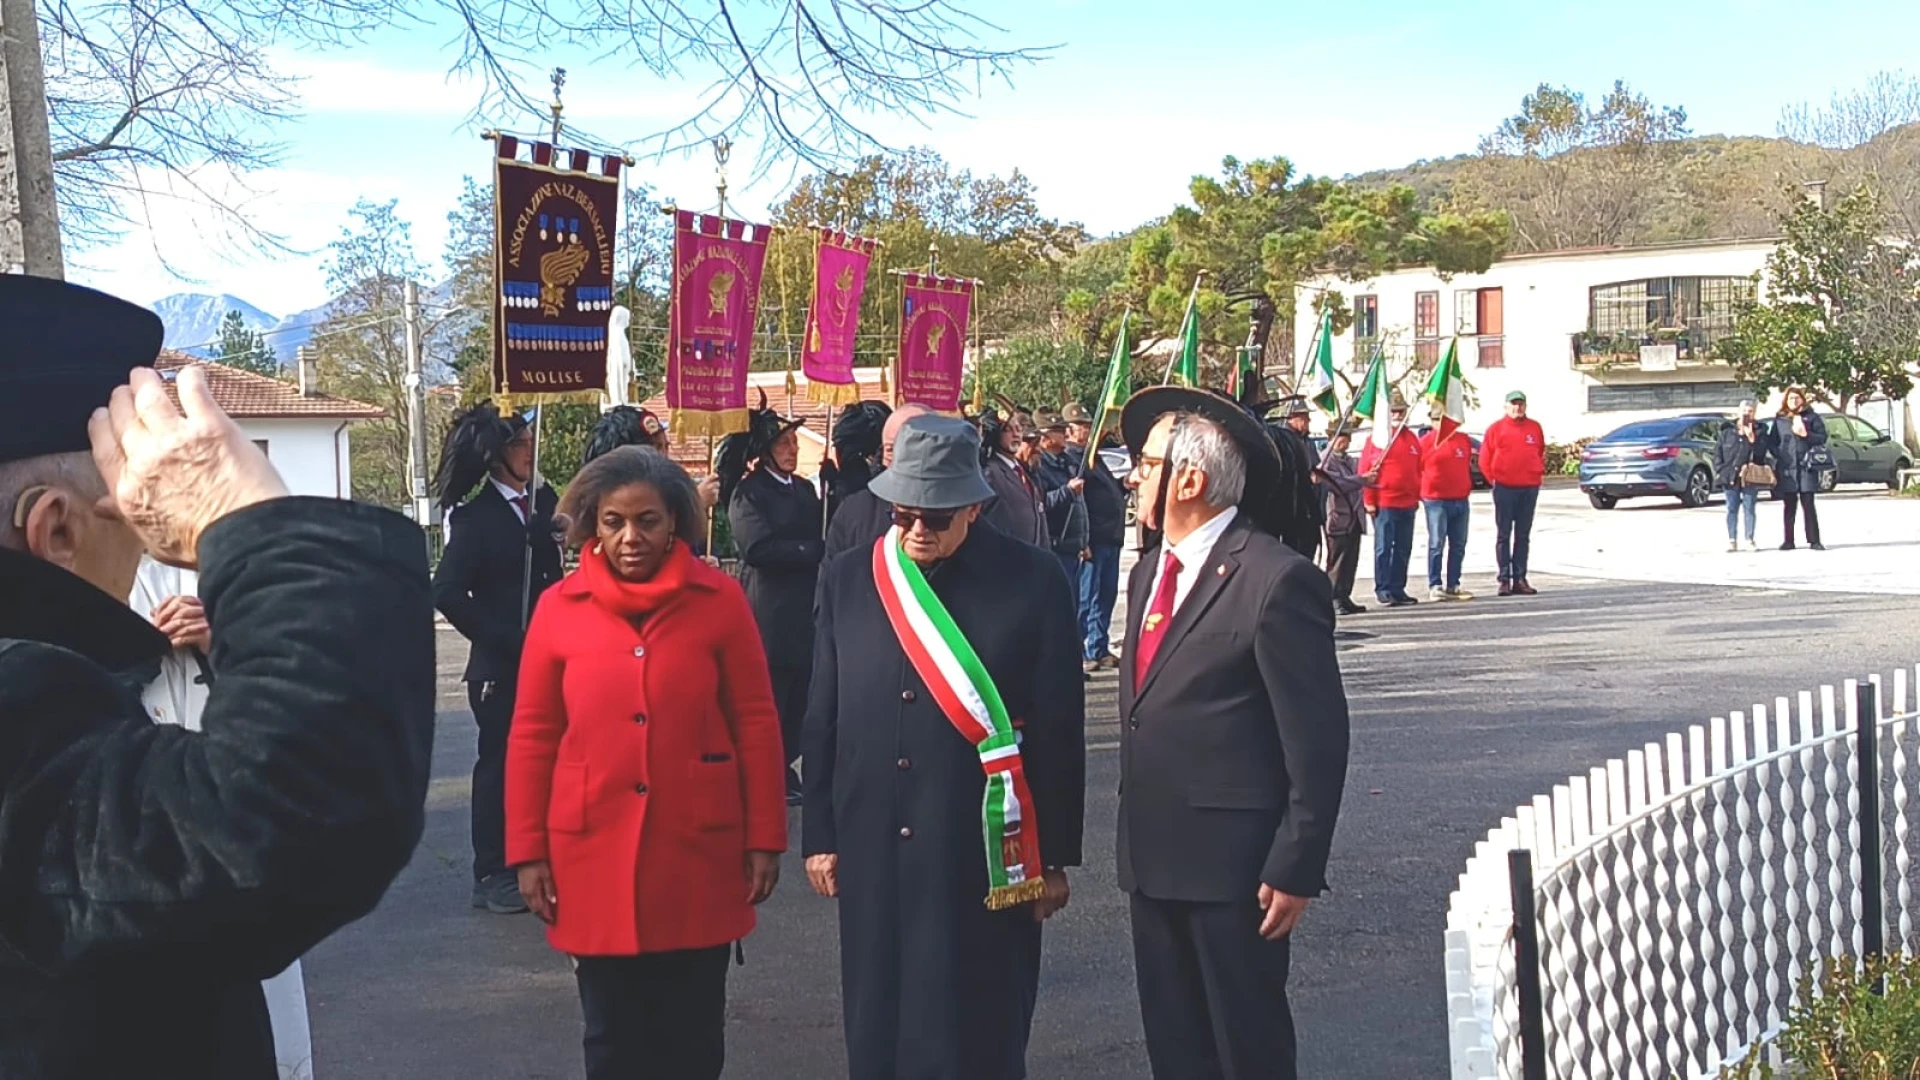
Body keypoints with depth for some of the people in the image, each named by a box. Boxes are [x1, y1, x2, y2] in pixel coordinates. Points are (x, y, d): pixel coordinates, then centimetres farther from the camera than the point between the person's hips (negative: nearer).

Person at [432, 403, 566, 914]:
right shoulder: (474, 517, -8)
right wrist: (503, 640, -12)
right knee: (500, 764, 4)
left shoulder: (546, 501, 7)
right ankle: (492, 876, 14)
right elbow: (449, 592, -14)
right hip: (499, 665, -4)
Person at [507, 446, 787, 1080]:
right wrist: (527, 852, 2)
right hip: (595, 856, 1)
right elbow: (531, 737, 4)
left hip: (699, 853, -1)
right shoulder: (559, 608, -1)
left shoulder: (720, 599, -4)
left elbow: (757, 724, -1)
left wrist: (765, 839, -2)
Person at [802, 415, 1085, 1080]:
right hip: (873, 848, 3)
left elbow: (1060, 730, -3)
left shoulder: (1033, 581, -5)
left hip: (988, 851, -3)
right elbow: (824, 721, 8)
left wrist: (1055, 855, -2)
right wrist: (821, 836, 7)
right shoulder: (847, 582, 5)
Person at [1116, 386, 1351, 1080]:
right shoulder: (1149, 572, 11)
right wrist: (1134, 841, 15)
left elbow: (1318, 742, -15)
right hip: (1153, 859, 8)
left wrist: (1296, 870, -15)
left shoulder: (1278, 579, -16)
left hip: (1233, 866, -8)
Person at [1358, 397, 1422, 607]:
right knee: (1383, 549, -4)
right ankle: (1383, 590, -1)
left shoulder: (1412, 440, 13)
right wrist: (1369, 501, -11)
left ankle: (1398, 589, 17)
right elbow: (1366, 471, -7)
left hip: (1407, 505, 6)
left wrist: (1417, 496, 15)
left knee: (1403, 550, 10)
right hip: (1384, 505, -6)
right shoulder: (1377, 438, -4)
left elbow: (1418, 470, 20)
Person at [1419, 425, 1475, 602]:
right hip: (1436, 501, -5)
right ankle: (1434, 586, -3)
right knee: (1437, 544, -6)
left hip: (1462, 501, 5)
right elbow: (1416, 470, -1)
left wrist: (1467, 489, 16)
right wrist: (1423, 495, 0)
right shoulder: (1426, 441, -4)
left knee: (1458, 545, 7)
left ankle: (1453, 585, 13)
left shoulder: (1464, 440, 10)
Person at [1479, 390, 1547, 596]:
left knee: (1524, 535, 7)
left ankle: (1520, 579, 11)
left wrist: (1540, 473, 10)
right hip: (1504, 488, -3)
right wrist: (1492, 479, -2)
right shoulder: (1496, 428, -1)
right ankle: (1505, 579, 0)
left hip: (1530, 488, 3)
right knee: (1504, 535, -1)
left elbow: (1541, 453, 19)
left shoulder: (1535, 428, 8)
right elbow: (1485, 458, 1)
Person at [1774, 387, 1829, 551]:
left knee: (1808, 505, -1)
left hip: (1807, 468, -2)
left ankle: (1814, 541, 2)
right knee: (1789, 507, 6)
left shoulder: (1812, 417, 7)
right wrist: (1779, 455, -5)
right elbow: (1773, 442, 11)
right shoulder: (1779, 420, 12)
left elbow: (1822, 437, 2)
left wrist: (1806, 434, -13)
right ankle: (1788, 541, 10)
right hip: (1786, 470, 2)